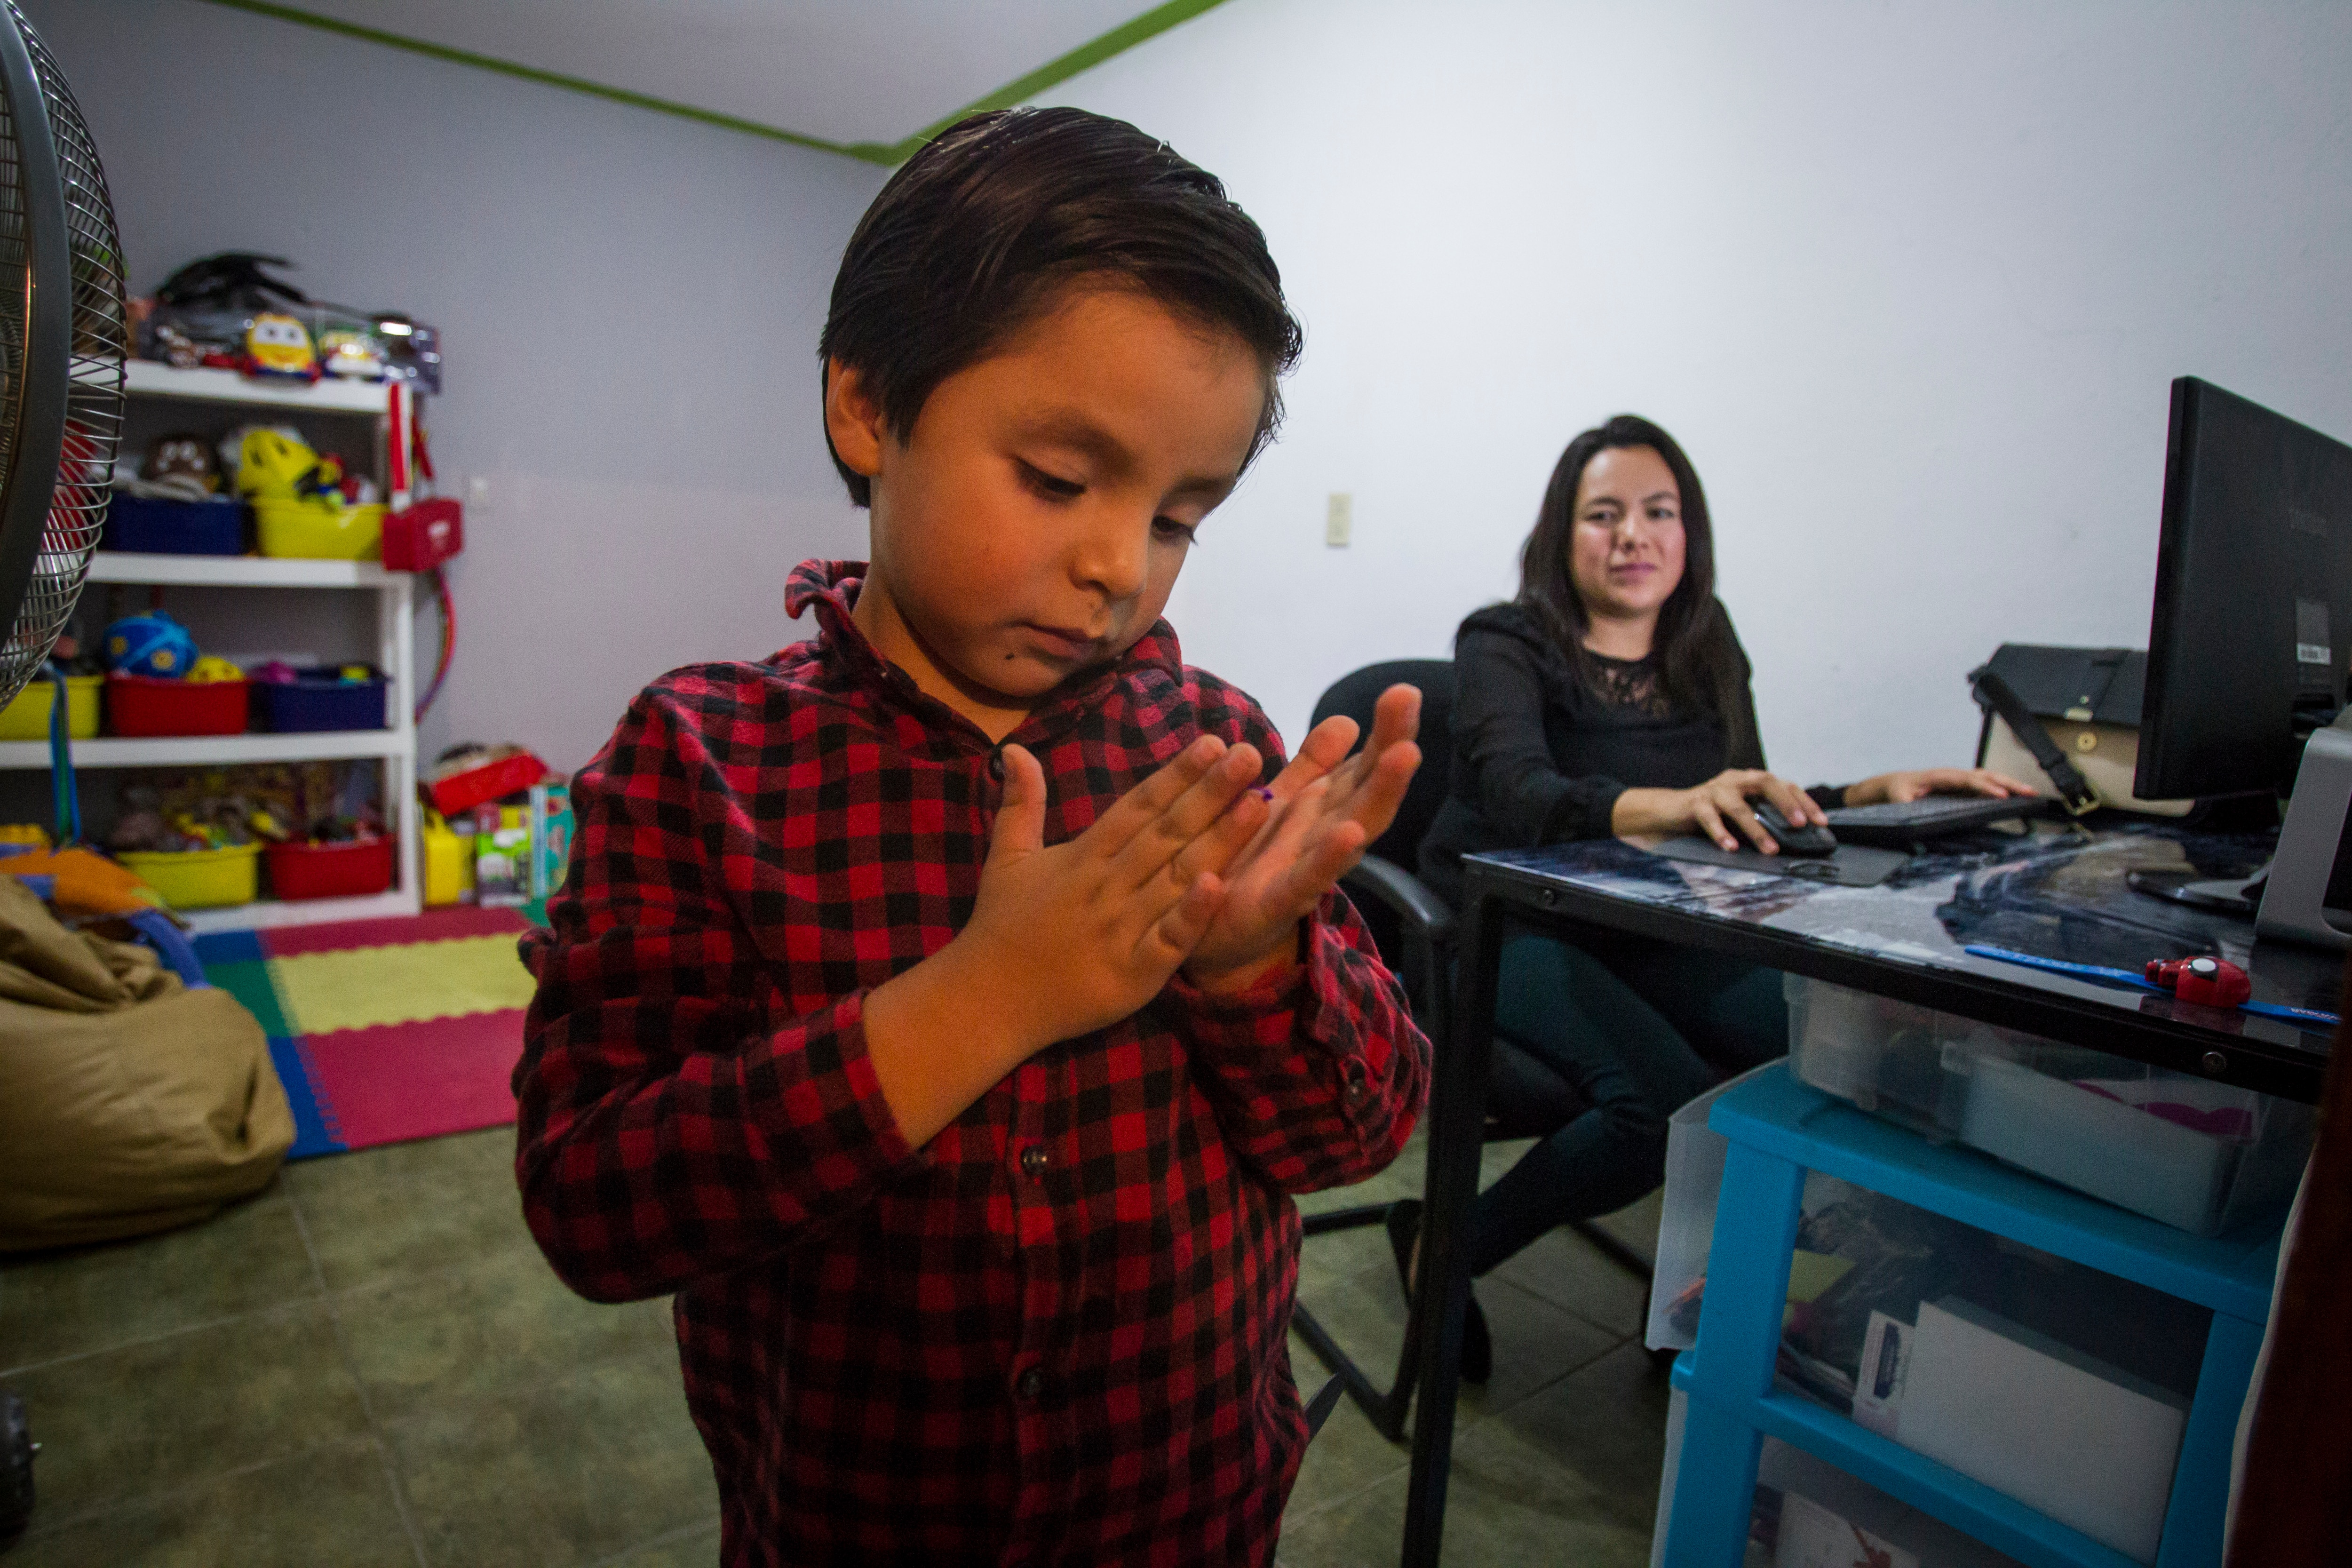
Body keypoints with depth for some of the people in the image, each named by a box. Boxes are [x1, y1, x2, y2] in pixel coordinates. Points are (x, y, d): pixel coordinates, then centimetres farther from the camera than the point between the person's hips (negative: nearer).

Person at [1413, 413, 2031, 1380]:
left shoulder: (1706, 657, 10)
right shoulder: (1505, 646, -9)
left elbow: (1750, 815, 10)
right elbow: (1519, 794, -28)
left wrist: (1870, 795, -8)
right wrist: (1667, 806, -46)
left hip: (1644, 932, 6)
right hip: (1505, 927, -5)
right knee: (1665, 1095, -27)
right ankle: (1441, 1249, -4)